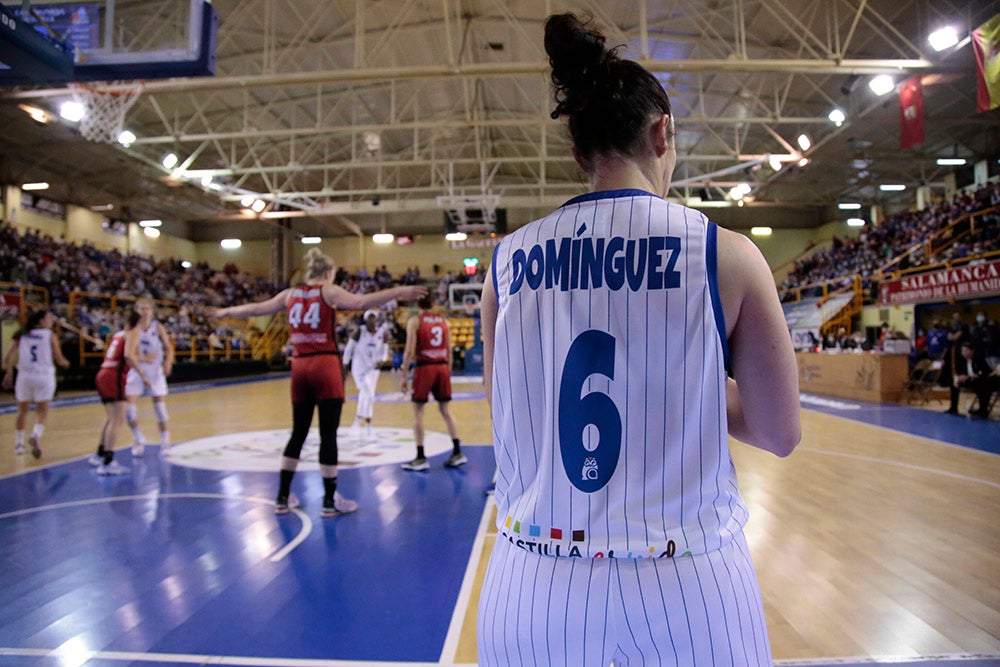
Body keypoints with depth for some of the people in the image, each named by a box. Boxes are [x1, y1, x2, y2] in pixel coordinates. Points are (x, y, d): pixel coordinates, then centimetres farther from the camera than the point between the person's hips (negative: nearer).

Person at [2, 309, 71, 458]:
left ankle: (18, 444, 24)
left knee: (22, 411, 19)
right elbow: (60, 360, 0)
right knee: (43, 413, 4)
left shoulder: (21, 335, 8)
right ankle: (35, 435, -22)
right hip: (44, 376, -3)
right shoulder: (50, 336, -1)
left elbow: (8, 358, 1)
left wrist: (9, 373, 13)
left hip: (24, 376, 3)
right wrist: (65, 363, 20)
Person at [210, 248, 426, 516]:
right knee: (329, 434, 1)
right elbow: (360, 302, -20)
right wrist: (399, 291, -22)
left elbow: (256, 308, 20)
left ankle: (282, 498, 23)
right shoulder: (329, 291, -4)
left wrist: (225, 312, 37)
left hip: (300, 367, 5)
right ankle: (330, 501, 7)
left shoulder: (290, 294, 10)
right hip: (326, 366, -5)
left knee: (298, 433, 16)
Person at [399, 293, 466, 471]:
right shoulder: (444, 320, 10)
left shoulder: (415, 321, -2)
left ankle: (421, 458, 2)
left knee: (418, 411, 4)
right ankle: (457, 452, 11)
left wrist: (404, 376, -5)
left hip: (424, 367, -4)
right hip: (443, 366, 4)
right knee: (445, 410, 12)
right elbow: (449, 350, 10)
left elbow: (409, 350, -9)